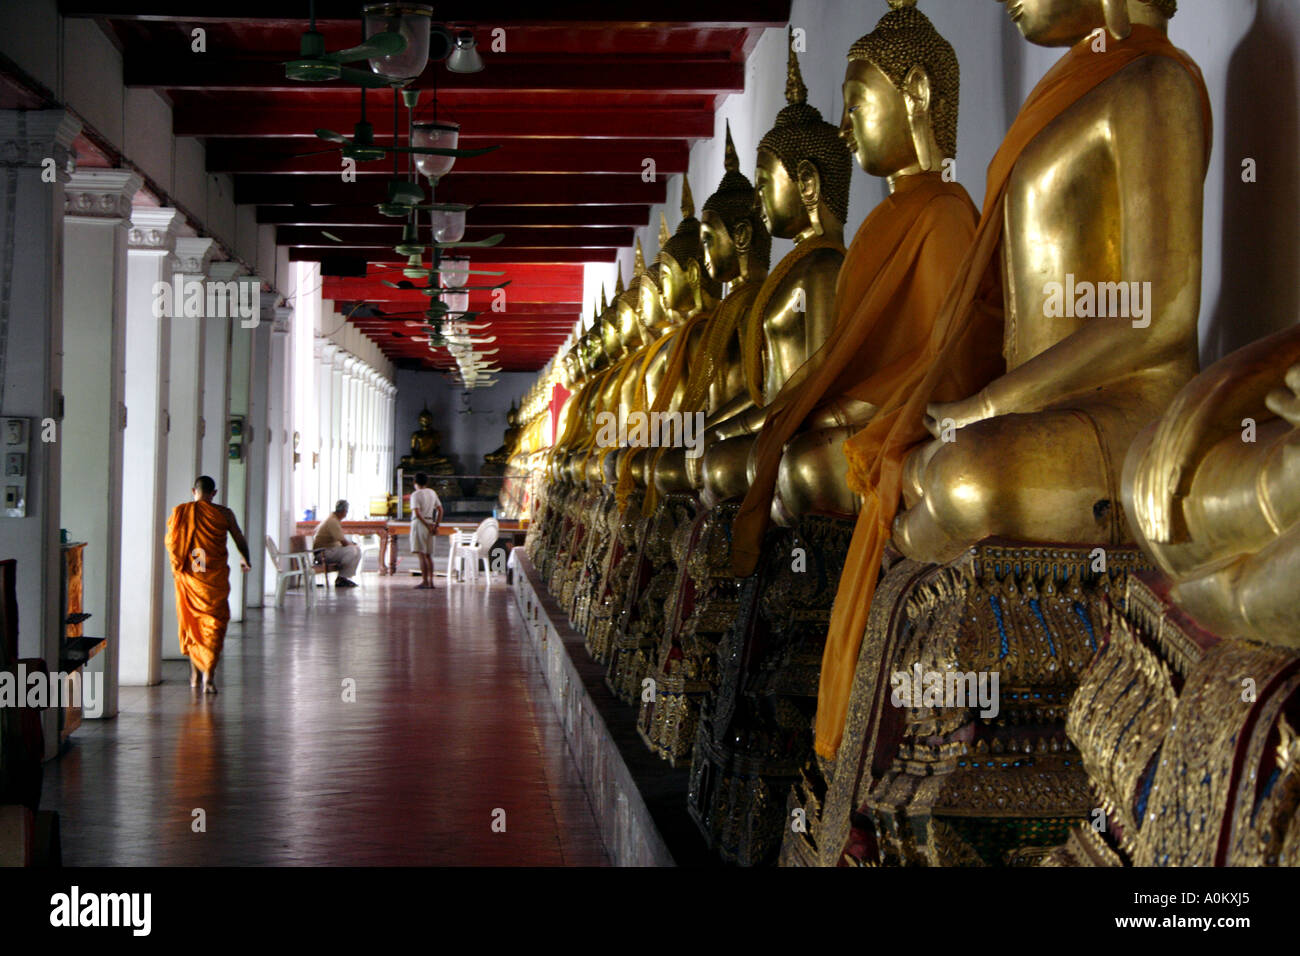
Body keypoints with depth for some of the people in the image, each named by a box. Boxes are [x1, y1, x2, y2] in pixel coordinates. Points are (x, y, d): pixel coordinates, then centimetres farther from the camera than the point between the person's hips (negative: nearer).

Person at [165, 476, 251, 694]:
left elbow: (170, 542, 7)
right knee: (214, 623, 1)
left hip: (187, 576, 2)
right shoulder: (224, 514, -4)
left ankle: (195, 674, 25)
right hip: (214, 578, -2)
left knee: (190, 622, 16)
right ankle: (209, 676, -10)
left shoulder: (179, 512, -1)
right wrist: (245, 560, 25)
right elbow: (240, 541, 5)